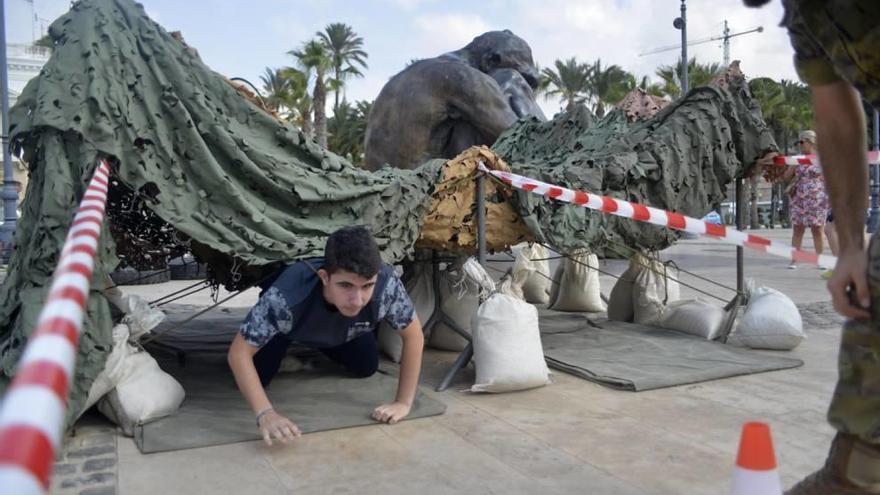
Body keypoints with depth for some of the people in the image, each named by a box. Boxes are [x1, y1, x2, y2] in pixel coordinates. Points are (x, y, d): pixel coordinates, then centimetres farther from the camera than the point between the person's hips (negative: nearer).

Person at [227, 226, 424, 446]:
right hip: (289, 320, -2)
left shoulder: (386, 283, -41)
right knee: (254, 381, -13)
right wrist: (265, 414, -49)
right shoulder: (288, 295, -47)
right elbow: (238, 352, -38)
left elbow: (413, 335, -26)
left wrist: (403, 403, -29)